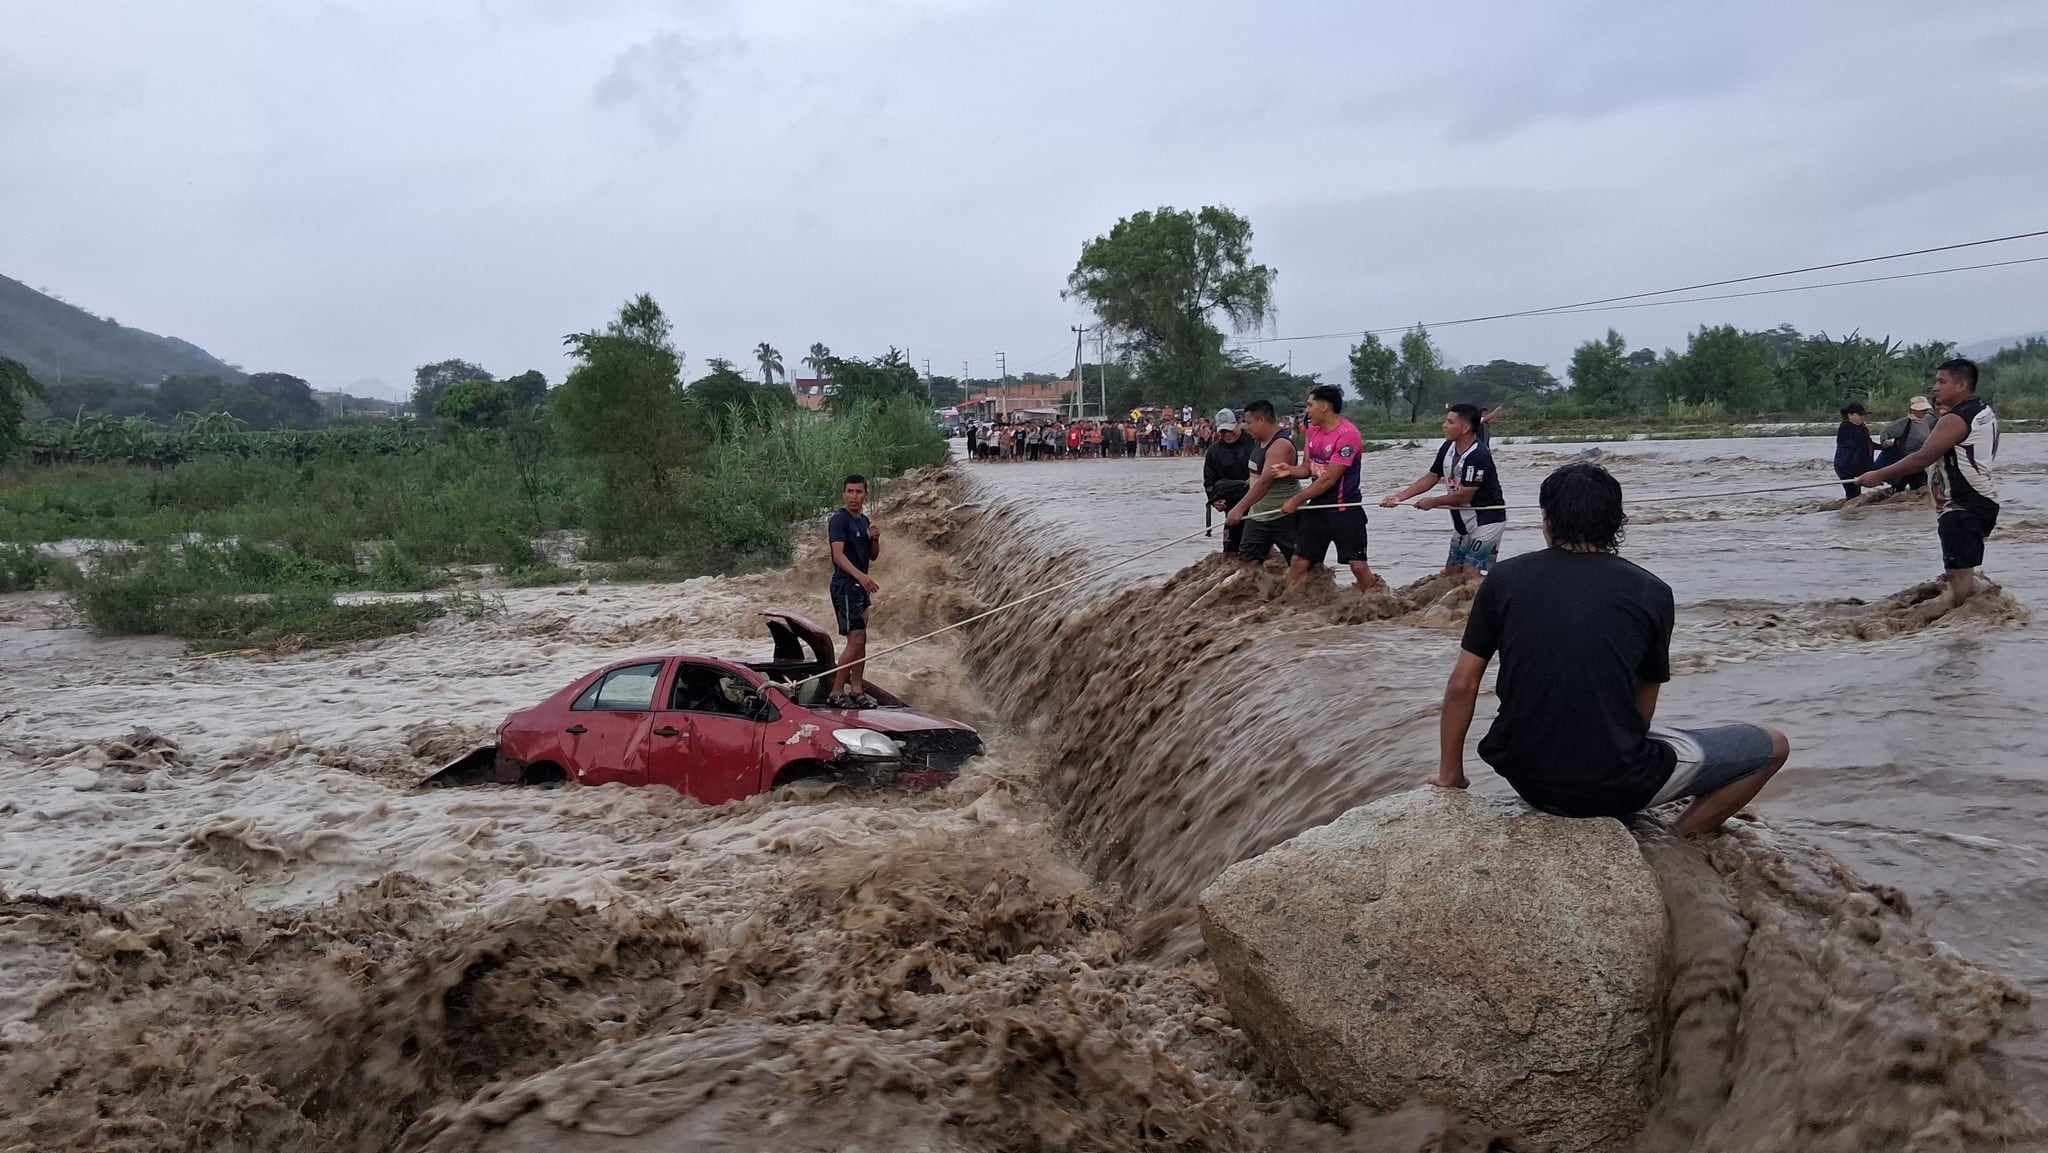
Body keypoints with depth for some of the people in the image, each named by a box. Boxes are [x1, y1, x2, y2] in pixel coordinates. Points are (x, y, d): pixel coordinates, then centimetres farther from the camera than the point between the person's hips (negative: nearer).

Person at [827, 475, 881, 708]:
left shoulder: (864, 521, 15)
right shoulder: (839, 519, -12)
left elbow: (873, 556, 19)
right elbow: (838, 554, -23)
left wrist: (875, 539, -3)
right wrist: (860, 575, -36)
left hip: (860, 586, 9)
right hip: (845, 586, -9)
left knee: (860, 640, 10)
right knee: (856, 641, -12)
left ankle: (856, 690, 17)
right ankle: (836, 692, -6)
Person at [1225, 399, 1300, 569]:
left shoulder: (1281, 445, -22)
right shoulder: (1262, 441, 9)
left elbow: (1265, 482, -31)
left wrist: (1240, 508, -36)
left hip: (1284, 516, -9)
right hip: (1258, 514, 9)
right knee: (1246, 560, 4)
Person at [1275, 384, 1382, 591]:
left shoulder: (1347, 434, -18)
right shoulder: (1313, 430, 8)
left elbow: (1329, 479, -20)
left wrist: (1297, 500, -15)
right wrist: (1289, 469, -7)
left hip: (1344, 510, -7)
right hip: (1316, 508, 7)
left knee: (1359, 566, -8)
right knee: (1298, 563, 5)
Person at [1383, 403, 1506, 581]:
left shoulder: (1478, 456, -26)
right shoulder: (1447, 448, 0)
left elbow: (1463, 496, -24)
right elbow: (1431, 478, 10)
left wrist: (1432, 502, -9)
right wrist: (1399, 497, 1)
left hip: (1486, 521, -9)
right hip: (1463, 522, 9)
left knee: (1472, 576, -17)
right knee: (1451, 572, 13)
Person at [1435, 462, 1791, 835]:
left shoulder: (1504, 577, -1)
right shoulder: (1651, 593, -4)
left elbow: (1462, 685, 1)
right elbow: (1643, 706, 6)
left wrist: (1449, 775, 13)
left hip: (1525, 777, 5)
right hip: (1612, 786, -4)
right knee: (1773, 745, 13)